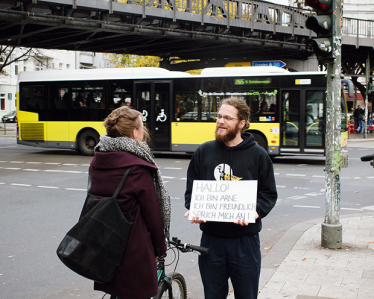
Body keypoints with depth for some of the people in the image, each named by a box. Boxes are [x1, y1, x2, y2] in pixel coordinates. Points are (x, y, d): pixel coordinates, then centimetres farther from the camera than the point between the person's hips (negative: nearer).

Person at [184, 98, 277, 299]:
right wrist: (192, 210, -8)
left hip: (245, 241, -2)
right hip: (211, 239, 2)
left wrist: (256, 212, -17)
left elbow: (269, 194, 2)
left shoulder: (258, 155, 1)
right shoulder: (203, 152, 7)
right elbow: (191, 189, 11)